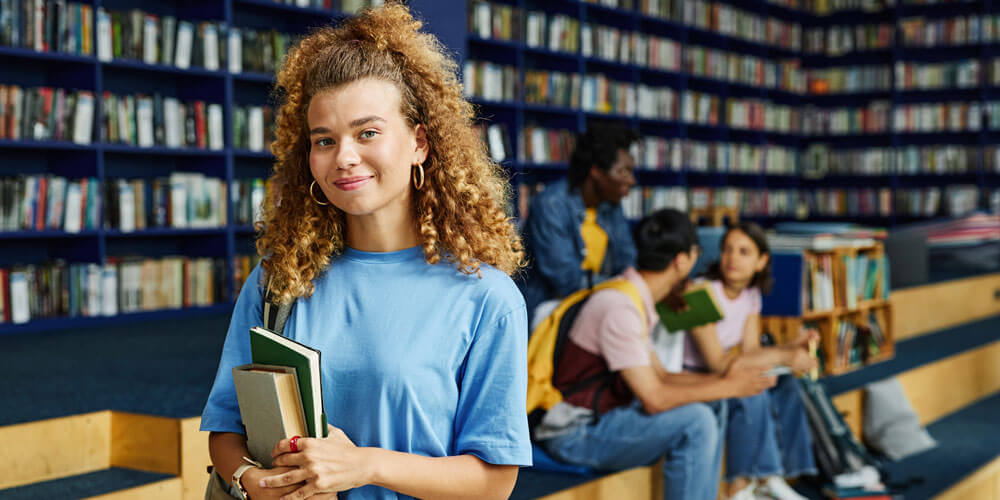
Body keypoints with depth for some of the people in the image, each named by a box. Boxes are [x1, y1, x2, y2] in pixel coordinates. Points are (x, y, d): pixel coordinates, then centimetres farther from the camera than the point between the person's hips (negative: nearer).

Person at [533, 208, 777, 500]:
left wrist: (721, 379, 3)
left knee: (712, 407, 11)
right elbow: (654, 398, -23)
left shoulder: (637, 298, 10)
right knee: (695, 420, -22)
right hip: (574, 434, -10)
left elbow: (659, 376, 14)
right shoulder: (620, 308, -22)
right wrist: (729, 387, -14)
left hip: (601, 415, 10)